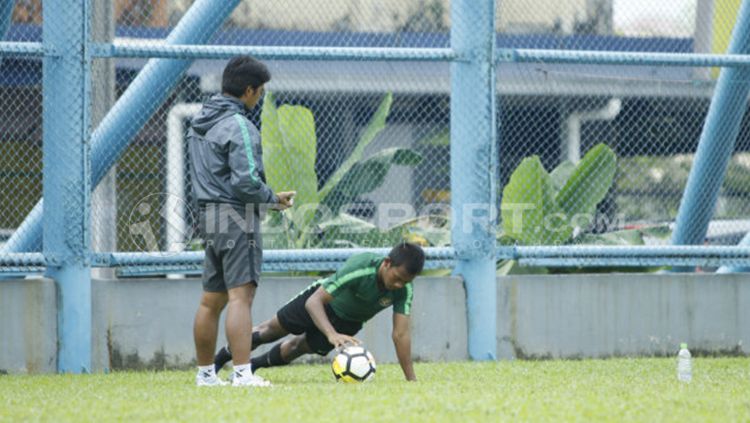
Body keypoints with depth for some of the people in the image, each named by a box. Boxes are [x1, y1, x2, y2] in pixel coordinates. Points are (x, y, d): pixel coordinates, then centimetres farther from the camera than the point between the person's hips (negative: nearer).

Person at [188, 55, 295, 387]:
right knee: (240, 295, -14)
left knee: (211, 300, 13)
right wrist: (273, 198, -4)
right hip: (236, 217, -9)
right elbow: (245, 181, -21)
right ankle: (243, 374, -21)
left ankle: (205, 373, 19)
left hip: (209, 217, 9)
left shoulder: (199, 122, 15)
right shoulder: (238, 126, -14)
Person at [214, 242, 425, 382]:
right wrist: (332, 335, -61)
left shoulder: (404, 289, -35)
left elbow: (401, 333, -35)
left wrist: (411, 380, -41)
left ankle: (254, 365, 46)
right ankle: (219, 359, 40)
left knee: (297, 347, 17)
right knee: (273, 330, 17)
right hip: (321, 299, -3)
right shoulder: (358, 269, -46)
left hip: (347, 322, 3)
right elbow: (314, 301, -46)